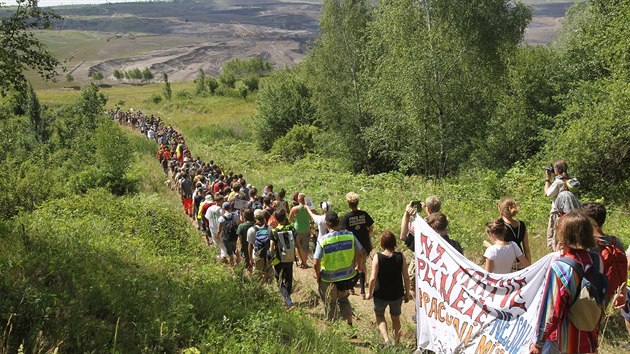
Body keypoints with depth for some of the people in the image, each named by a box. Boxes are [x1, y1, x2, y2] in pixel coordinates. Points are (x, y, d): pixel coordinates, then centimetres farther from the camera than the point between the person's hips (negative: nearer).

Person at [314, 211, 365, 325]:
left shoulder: (323, 240, -21)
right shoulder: (350, 235, -12)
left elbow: (316, 263, -20)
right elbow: (360, 254, -2)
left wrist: (317, 275, -1)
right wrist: (360, 266, 17)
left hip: (329, 279, -3)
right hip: (348, 276, 3)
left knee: (330, 305, 19)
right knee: (343, 299, 28)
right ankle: (349, 324, 31)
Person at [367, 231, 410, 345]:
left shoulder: (378, 257, -17)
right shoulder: (400, 257, -11)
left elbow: (373, 278, -18)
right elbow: (406, 277, -6)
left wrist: (370, 292, -2)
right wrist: (407, 293, 8)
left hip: (381, 295, -2)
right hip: (397, 295, 2)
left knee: (379, 316, 22)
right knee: (396, 318, 24)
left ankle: (386, 339, 2)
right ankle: (396, 343, 33)